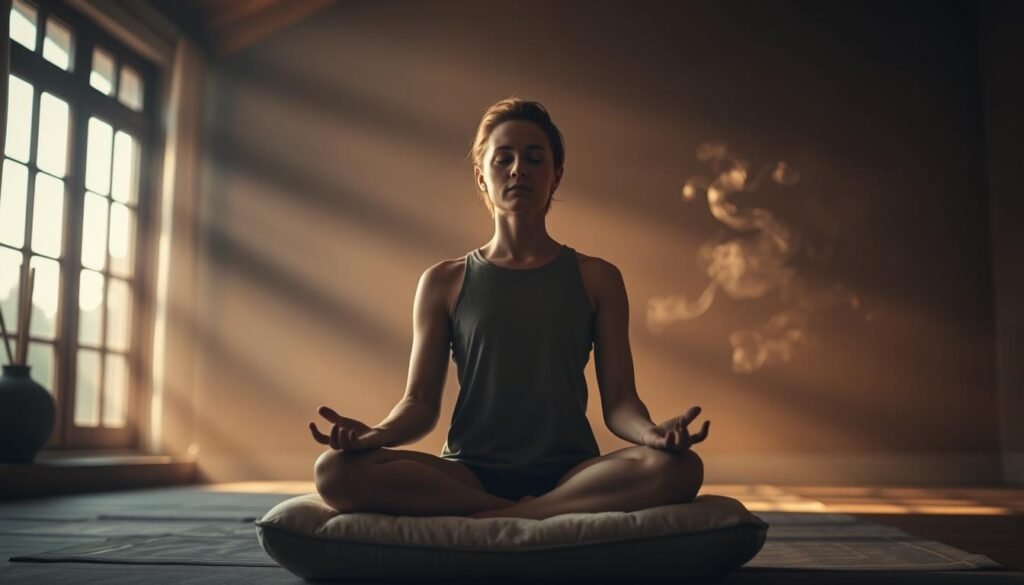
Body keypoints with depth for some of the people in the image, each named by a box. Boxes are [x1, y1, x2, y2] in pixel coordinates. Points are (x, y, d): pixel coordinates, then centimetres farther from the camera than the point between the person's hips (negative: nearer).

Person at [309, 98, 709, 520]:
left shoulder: (597, 279, 11)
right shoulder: (443, 283, 11)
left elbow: (619, 401, 5)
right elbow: (421, 402, 8)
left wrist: (651, 433, -18)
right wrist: (376, 434, -15)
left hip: (570, 473, 0)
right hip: (469, 473, 1)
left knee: (677, 468, -31)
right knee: (336, 471, -28)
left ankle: (480, 520, -24)